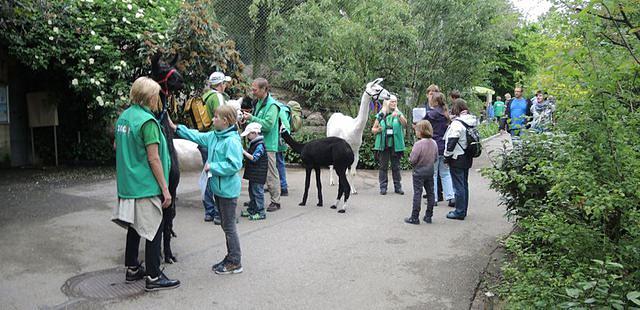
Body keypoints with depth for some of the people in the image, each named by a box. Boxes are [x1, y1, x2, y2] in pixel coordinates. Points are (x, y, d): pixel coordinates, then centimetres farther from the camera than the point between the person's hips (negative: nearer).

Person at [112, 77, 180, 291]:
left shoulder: (123, 117, 9)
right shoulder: (147, 121, -17)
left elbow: (117, 146, 22)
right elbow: (153, 158, -18)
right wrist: (165, 189, -15)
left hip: (127, 183, 9)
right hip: (146, 185, -9)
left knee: (134, 226, 18)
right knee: (153, 230, 0)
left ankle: (132, 269, 29)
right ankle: (153, 277, 6)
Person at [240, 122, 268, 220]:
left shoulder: (260, 145, -18)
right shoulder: (253, 143, 12)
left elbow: (254, 158, -21)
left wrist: (244, 152, -21)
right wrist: (244, 153, 9)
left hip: (258, 174, -10)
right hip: (253, 174, 10)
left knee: (258, 192, -4)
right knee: (252, 191, 17)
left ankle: (261, 212, 2)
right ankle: (251, 210, 28)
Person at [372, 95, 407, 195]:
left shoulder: (398, 114, 6)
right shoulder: (381, 115, 6)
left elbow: (405, 124, -13)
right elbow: (373, 129, 10)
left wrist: (399, 116, -30)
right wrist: (377, 130, -12)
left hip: (396, 145, 0)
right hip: (383, 144, 0)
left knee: (396, 166, 6)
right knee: (383, 166, 3)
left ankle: (398, 187, 13)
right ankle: (383, 187, 7)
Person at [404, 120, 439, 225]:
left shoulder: (418, 144, -21)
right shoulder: (434, 143, 0)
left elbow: (412, 159, -21)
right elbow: (436, 158, 8)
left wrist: (410, 157, 0)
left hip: (419, 172, -6)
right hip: (430, 171, 6)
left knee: (417, 194, 0)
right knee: (430, 193, 12)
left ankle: (414, 217, 5)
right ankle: (428, 216, 19)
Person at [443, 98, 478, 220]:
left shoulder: (457, 123, -19)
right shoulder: (472, 121, 8)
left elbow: (451, 142, -21)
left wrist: (447, 156, -9)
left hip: (457, 159, -9)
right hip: (467, 158, 9)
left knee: (458, 186, -1)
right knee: (464, 184, 16)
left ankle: (460, 212, 5)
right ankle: (463, 210, 25)